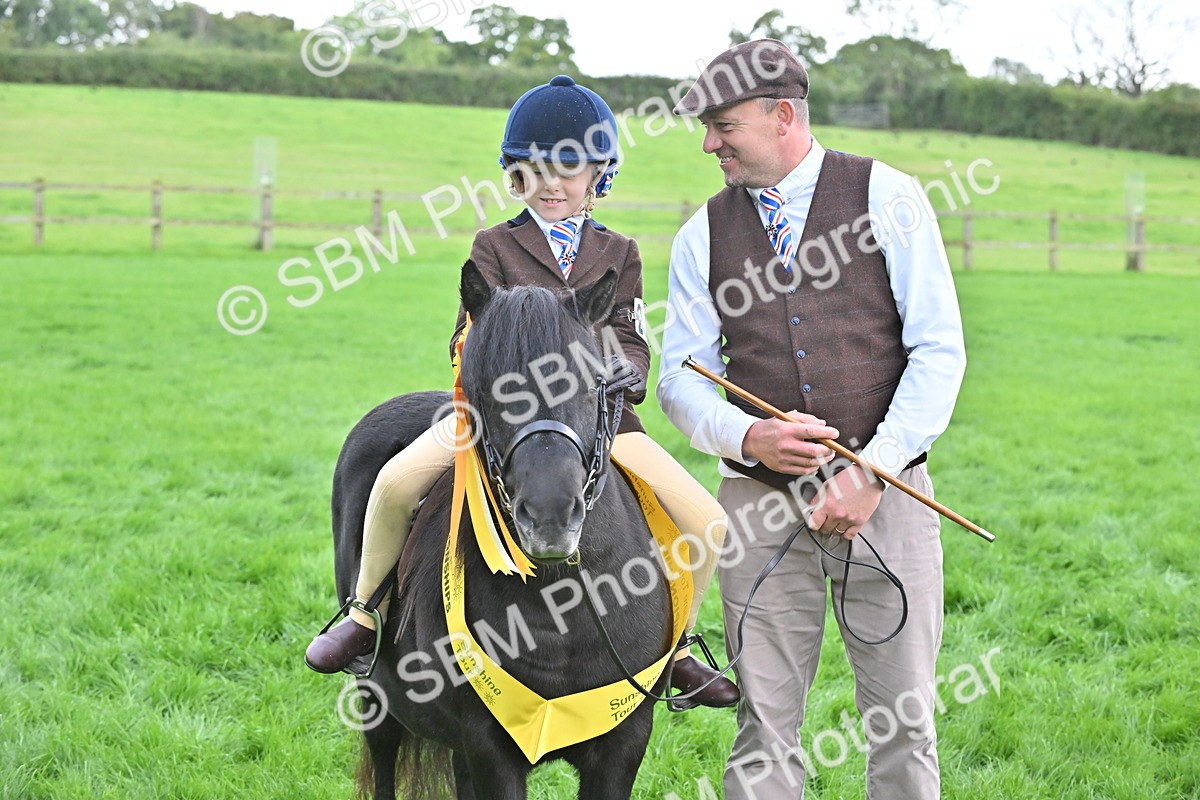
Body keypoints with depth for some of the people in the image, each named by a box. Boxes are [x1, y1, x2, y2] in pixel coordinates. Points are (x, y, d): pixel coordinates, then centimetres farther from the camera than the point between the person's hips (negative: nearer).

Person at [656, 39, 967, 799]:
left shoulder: (888, 196, 0)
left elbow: (939, 350, -4)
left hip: (886, 494, -2)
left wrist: (873, 470, -13)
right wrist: (748, 437, -15)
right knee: (765, 722, 2)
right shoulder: (702, 236, 8)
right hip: (762, 505, 2)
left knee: (903, 719, 2)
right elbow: (681, 374, 7)